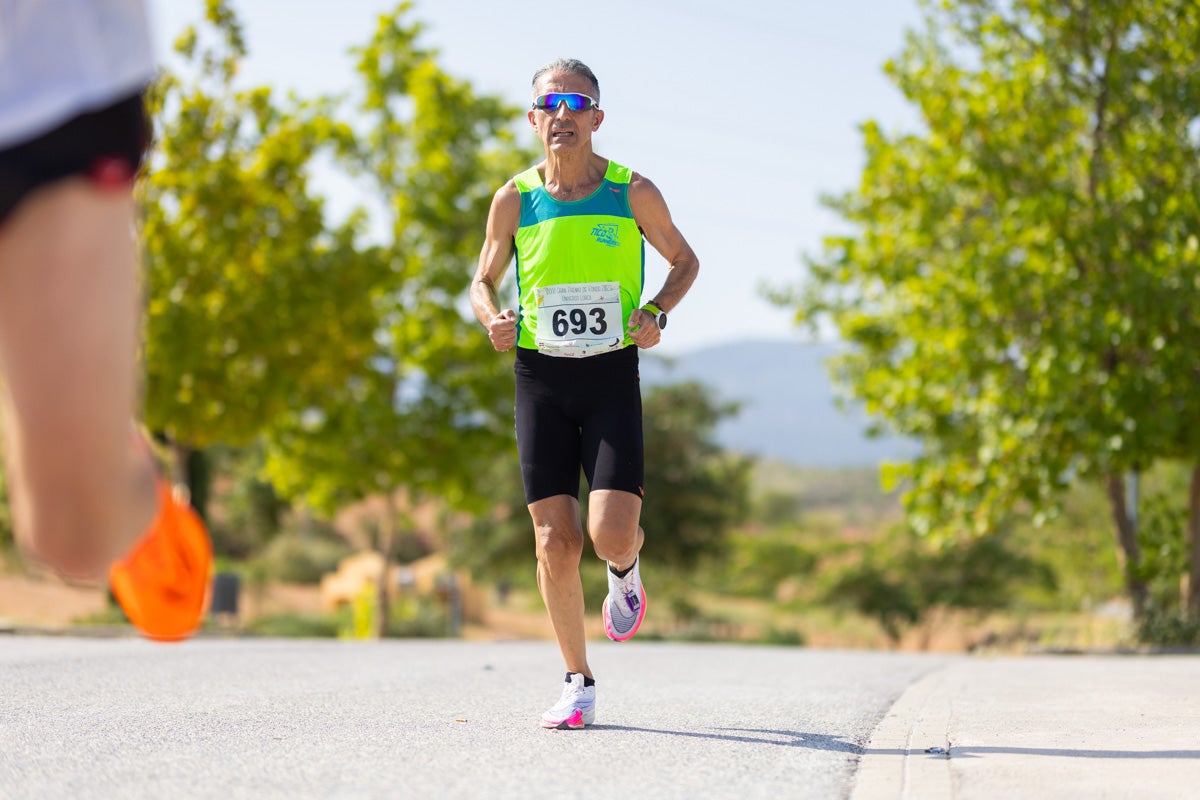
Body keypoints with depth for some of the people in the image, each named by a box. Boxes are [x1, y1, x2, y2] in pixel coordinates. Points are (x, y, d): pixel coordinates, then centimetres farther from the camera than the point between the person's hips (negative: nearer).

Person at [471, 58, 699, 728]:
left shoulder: (633, 193, -2)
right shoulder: (513, 201, 2)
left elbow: (684, 259, 13)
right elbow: (484, 282, 15)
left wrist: (657, 312, -6)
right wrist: (493, 317, -8)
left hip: (612, 376, -1)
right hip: (540, 377, 1)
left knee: (611, 535, -16)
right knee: (556, 543, -3)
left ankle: (626, 570, 24)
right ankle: (580, 685, 13)